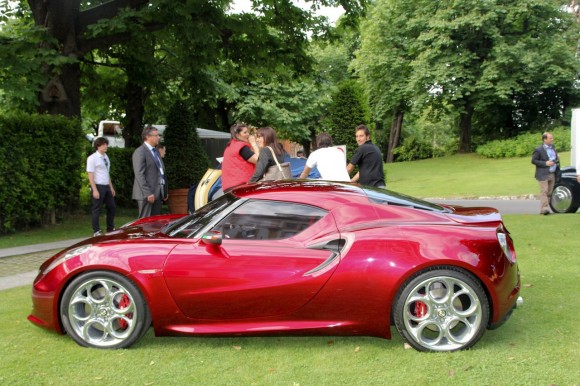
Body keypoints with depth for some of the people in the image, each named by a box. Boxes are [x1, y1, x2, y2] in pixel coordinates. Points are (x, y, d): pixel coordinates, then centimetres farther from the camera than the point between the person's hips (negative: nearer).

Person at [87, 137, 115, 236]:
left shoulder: (106, 157, 12)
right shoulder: (92, 158, -11)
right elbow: (90, 175, -15)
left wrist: (111, 187, 17)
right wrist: (95, 190, -20)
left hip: (106, 186, 8)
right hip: (98, 186, -8)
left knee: (111, 207, 13)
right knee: (97, 209, 1)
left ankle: (110, 229, 27)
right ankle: (96, 231, 11)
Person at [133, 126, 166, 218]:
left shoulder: (155, 151, 18)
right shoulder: (140, 152, -10)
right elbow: (139, 175, -17)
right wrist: (147, 193, -21)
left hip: (158, 192, 8)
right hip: (147, 194, -8)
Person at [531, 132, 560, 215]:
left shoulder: (553, 148, 14)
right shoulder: (538, 150, -8)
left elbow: (556, 158, 27)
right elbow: (533, 160, -10)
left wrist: (557, 161, 4)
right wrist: (545, 163, -17)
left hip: (552, 174, 7)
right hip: (543, 174, -7)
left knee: (549, 192, 7)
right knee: (544, 191, -12)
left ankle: (544, 208, 12)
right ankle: (544, 208, -16)